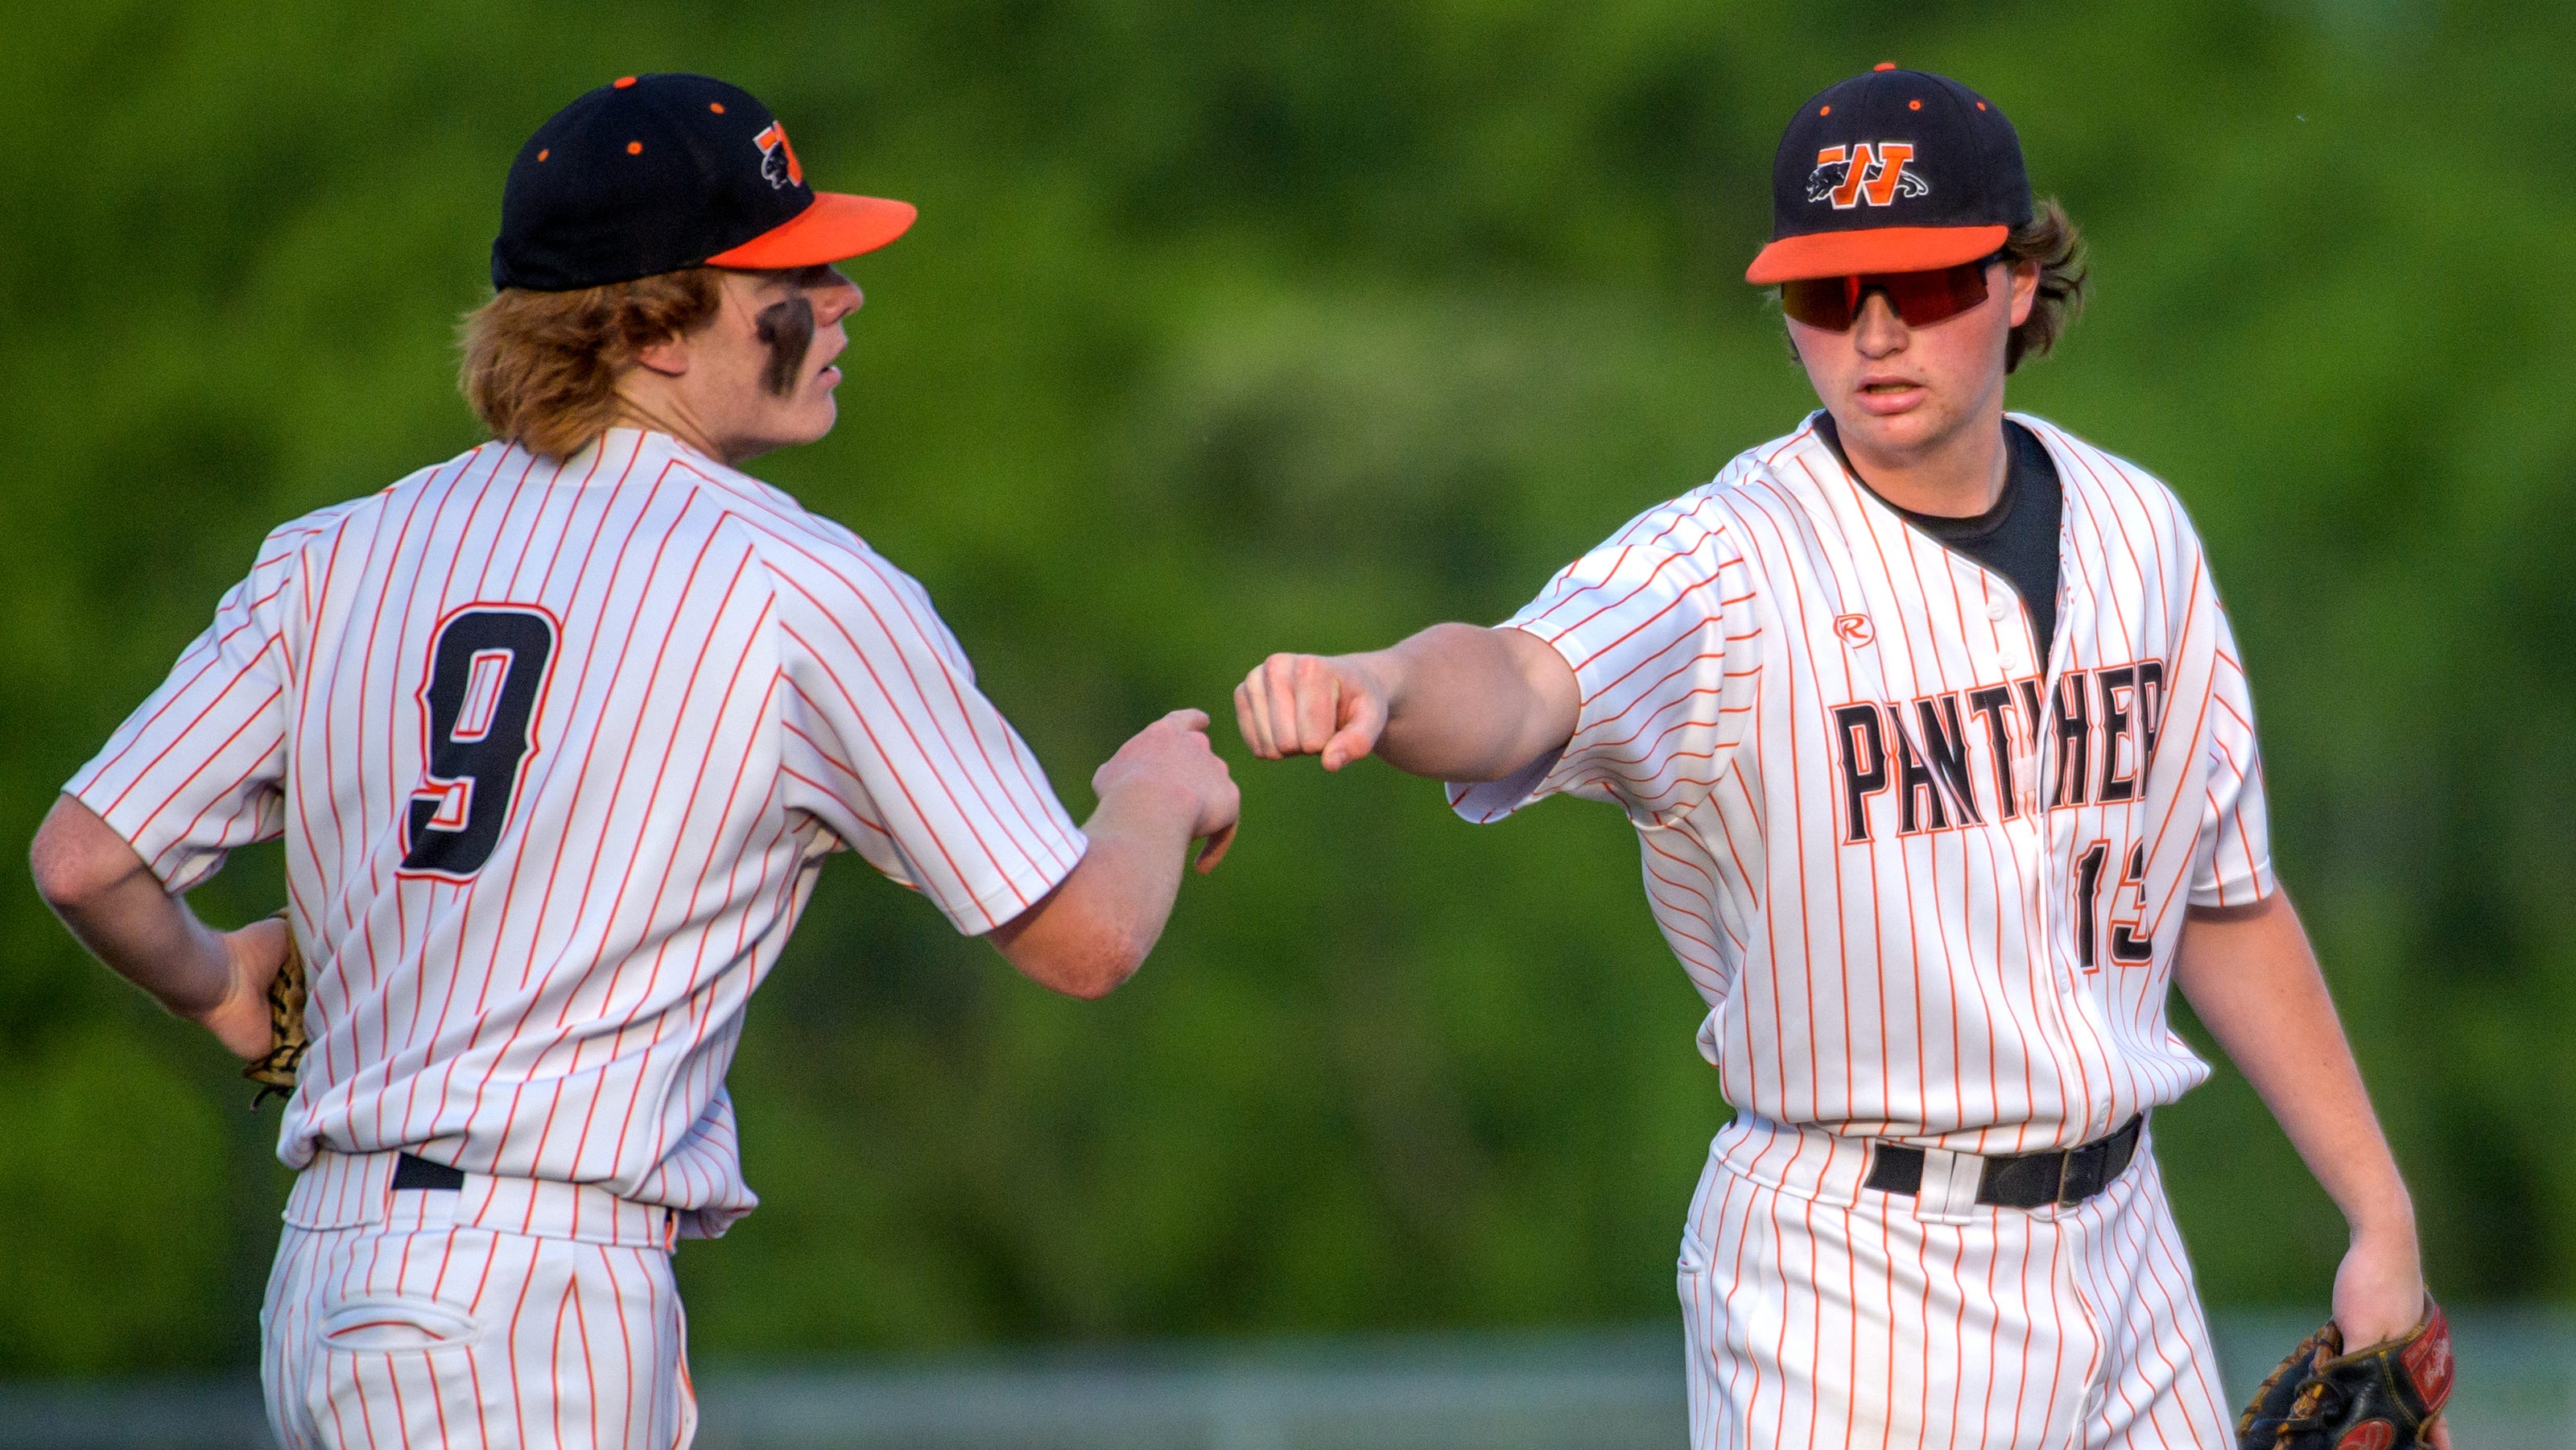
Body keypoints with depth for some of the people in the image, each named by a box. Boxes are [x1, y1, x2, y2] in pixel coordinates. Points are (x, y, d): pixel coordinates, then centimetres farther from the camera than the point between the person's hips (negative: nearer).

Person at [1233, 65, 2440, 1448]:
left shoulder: (2136, 531, 5)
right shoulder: (1729, 558, -13)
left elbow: (2223, 901, 15)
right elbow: (1524, 684, -35)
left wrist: (2382, 1215, 13)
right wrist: (1380, 685, -58)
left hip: (2116, 1249, 5)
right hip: (1847, 1276, -5)